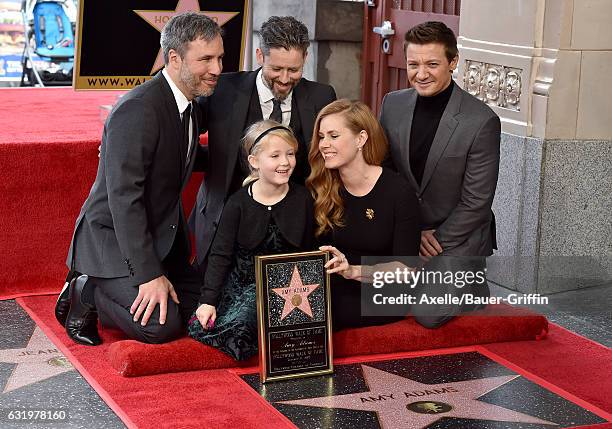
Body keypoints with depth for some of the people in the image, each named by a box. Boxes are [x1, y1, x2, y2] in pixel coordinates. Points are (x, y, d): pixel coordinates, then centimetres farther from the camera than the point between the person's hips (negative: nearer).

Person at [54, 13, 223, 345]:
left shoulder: (189, 106, 5)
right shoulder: (138, 109, -24)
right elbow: (124, 197, -27)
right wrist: (149, 274, -28)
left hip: (159, 239, 9)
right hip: (112, 241, -9)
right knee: (162, 325, -23)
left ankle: (101, 295, 14)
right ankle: (85, 294, 2)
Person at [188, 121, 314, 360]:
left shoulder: (302, 199, 0)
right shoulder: (239, 203, -5)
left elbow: (307, 251, 9)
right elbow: (220, 255, -4)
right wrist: (208, 301, -11)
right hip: (243, 283, 1)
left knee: (237, 323, -29)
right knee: (201, 328, -20)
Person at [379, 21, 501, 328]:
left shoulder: (482, 121, -17)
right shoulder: (393, 104, -2)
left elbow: (476, 202, -13)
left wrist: (435, 241, -12)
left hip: (458, 237, -5)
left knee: (428, 314, -21)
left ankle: (470, 285, 11)